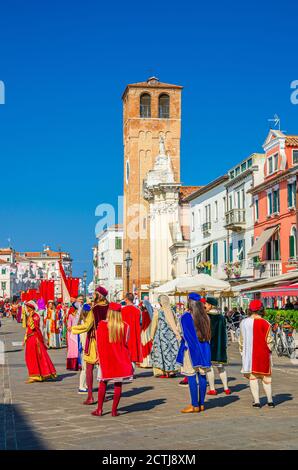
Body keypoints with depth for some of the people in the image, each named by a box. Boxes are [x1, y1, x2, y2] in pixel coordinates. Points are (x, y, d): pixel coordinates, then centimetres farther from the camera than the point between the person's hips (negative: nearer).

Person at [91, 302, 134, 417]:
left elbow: (99, 343, -3)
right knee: (118, 384, 4)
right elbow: (126, 343, 2)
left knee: (103, 383, 9)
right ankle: (114, 410, 5)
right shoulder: (125, 326, -3)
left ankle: (99, 409, 10)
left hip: (106, 357, -1)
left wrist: (100, 356, 7)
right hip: (121, 358, 1)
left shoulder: (102, 325, -7)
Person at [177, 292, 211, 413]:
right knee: (202, 376, 9)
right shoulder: (205, 316, 7)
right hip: (204, 349, 6)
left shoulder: (185, 316, -11)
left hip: (191, 348, -6)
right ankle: (201, 404, 14)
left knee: (191, 377, -2)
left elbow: (186, 335, -10)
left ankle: (195, 406, -1)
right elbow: (208, 335, 13)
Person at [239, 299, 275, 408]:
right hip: (263, 354, -1)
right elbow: (269, 341, -5)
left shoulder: (244, 323, -4)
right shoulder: (265, 324, -10)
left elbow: (241, 340, 5)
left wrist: (242, 351, 18)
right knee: (266, 377, 12)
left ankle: (256, 401, 1)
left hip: (249, 354, 1)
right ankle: (270, 400, 15)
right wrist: (270, 349, 14)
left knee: (253, 377, 5)